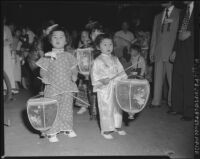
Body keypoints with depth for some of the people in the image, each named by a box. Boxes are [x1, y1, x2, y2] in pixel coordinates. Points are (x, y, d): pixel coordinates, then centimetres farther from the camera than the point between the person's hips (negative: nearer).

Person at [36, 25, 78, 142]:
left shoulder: (69, 56, 6)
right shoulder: (48, 56, -2)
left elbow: (74, 68, 12)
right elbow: (43, 70, 1)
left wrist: (74, 75, -8)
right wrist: (45, 78, -18)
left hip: (67, 87, 3)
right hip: (53, 88, -3)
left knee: (67, 108, 12)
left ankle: (67, 128, 30)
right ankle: (52, 132, 14)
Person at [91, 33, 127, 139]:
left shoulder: (115, 59, 10)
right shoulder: (98, 61, -9)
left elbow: (120, 71, 15)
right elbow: (94, 74, -12)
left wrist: (125, 79, 3)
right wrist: (102, 80, -26)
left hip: (116, 88, 6)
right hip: (105, 90, -6)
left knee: (117, 108, 15)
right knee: (106, 109, 0)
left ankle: (117, 126, 32)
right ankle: (106, 130, 13)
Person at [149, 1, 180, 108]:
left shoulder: (180, 14, 4)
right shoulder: (157, 17, 20)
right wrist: (152, 51, 14)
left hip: (172, 52, -4)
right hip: (159, 53, 5)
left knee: (171, 79, -2)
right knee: (157, 78, 5)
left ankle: (171, 102, 8)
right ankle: (156, 101, 11)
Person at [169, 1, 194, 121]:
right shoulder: (183, 13, 19)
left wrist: (190, 33, -16)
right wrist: (175, 50, 15)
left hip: (191, 50, -6)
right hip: (180, 51, 6)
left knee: (189, 82, -4)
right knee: (177, 79, 6)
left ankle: (189, 112, 3)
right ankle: (177, 108, 16)